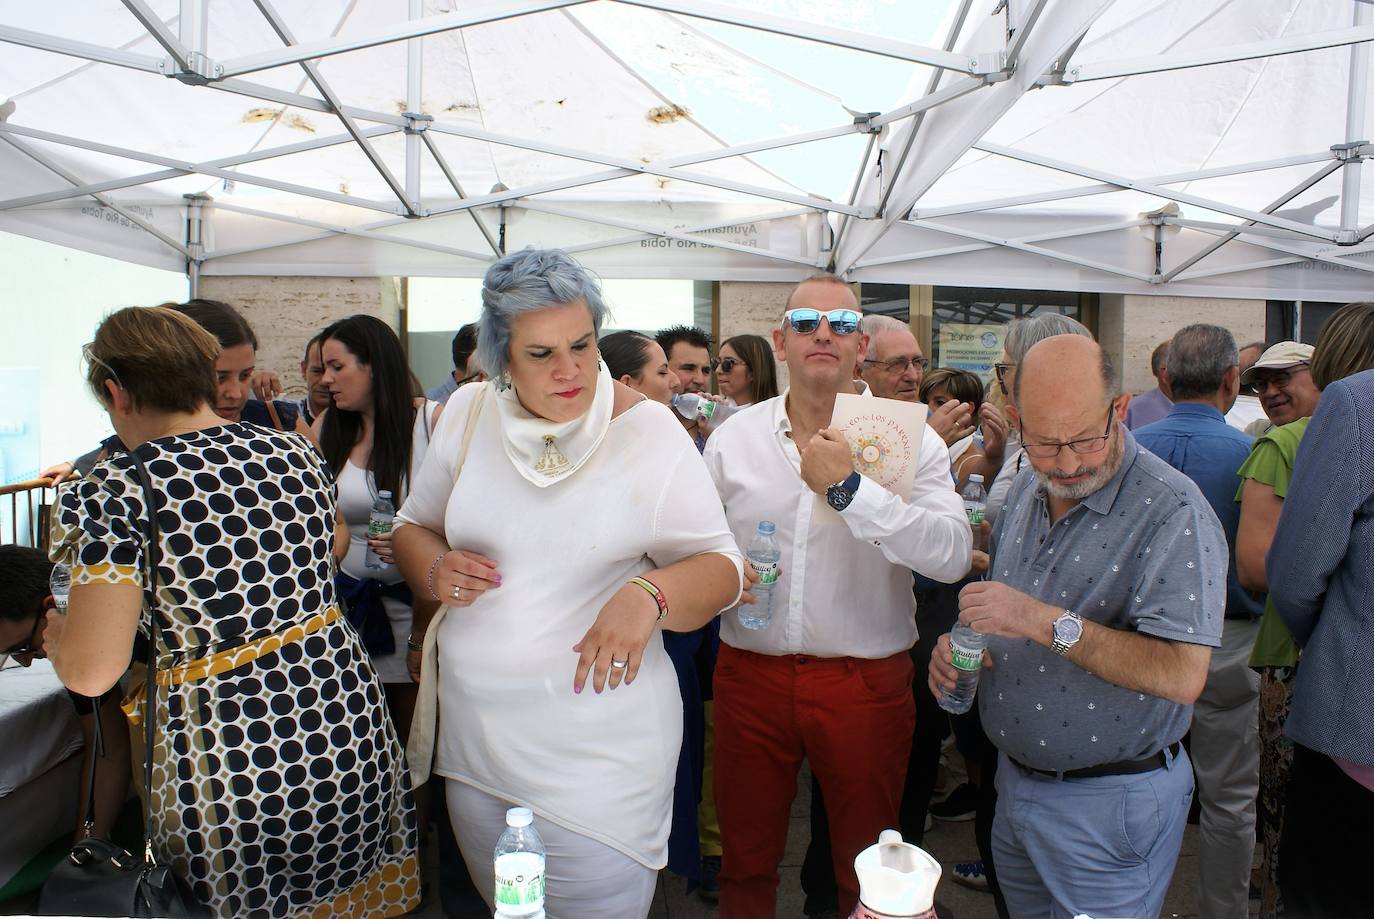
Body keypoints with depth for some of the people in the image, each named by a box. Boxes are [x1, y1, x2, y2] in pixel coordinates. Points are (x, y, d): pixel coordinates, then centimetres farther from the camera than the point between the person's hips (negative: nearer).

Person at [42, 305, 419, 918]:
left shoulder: (110, 495, -15)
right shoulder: (296, 453, 0)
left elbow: (92, 673, -16)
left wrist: (56, 633, 6)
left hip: (227, 758, -4)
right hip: (348, 725, 4)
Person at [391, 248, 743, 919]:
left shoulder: (647, 431, -11)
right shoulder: (467, 414, 0)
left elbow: (720, 569, -10)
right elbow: (414, 527, 12)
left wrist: (649, 593, -32)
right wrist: (436, 571, -11)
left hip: (601, 749, -4)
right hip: (474, 737, 5)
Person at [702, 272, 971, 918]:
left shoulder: (908, 440, -6)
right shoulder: (732, 437, 2)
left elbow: (952, 557, -20)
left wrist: (848, 488, -29)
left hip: (866, 681, -1)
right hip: (750, 672, 2)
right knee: (746, 862, 20)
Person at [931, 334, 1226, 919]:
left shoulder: (1172, 511, -20)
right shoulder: (1025, 493, 4)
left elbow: (1183, 674, -28)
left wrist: (1050, 623, -32)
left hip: (1108, 805, -7)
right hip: (1014, 779, 7)